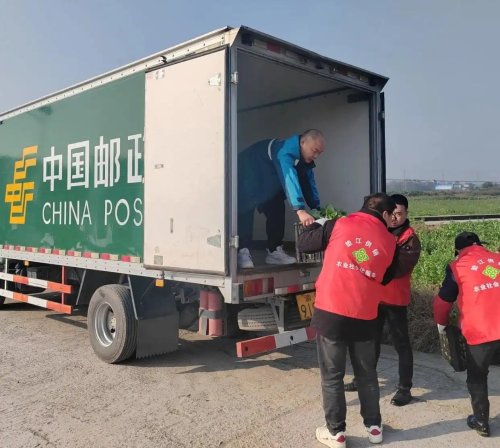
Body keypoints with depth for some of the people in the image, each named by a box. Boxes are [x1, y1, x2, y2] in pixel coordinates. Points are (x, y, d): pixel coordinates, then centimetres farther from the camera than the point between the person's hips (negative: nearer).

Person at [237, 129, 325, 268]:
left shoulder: (304, 158, -7)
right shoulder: (285, 152, -36)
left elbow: (309, 183, -2)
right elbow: (289, 179, -48)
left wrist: (316, 209, -9)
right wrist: (300, 210, -57)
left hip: (268, 184, 9)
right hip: (247, 177, -9)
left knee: (277, 212, 1)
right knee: (246, 211, -21)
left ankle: (274, 251, 5)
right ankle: (242, 252, -20)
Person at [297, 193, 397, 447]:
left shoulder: (339, 225, -3)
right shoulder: (389, 241, 4)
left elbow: (303, 244, 4)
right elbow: (385, 278, 16)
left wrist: (319, 223, 19)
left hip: (331, 314, -2)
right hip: (365, 318, 2)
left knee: (332, 376, 10)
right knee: (367, 374, 21)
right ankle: (374, 427, 33)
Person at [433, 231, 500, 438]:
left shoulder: (457, 266, 1)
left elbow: (443, 300, 6)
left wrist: (441, 323, 24)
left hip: (481, 332, -3)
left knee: (477, 377, 16)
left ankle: (481, 422, 22)